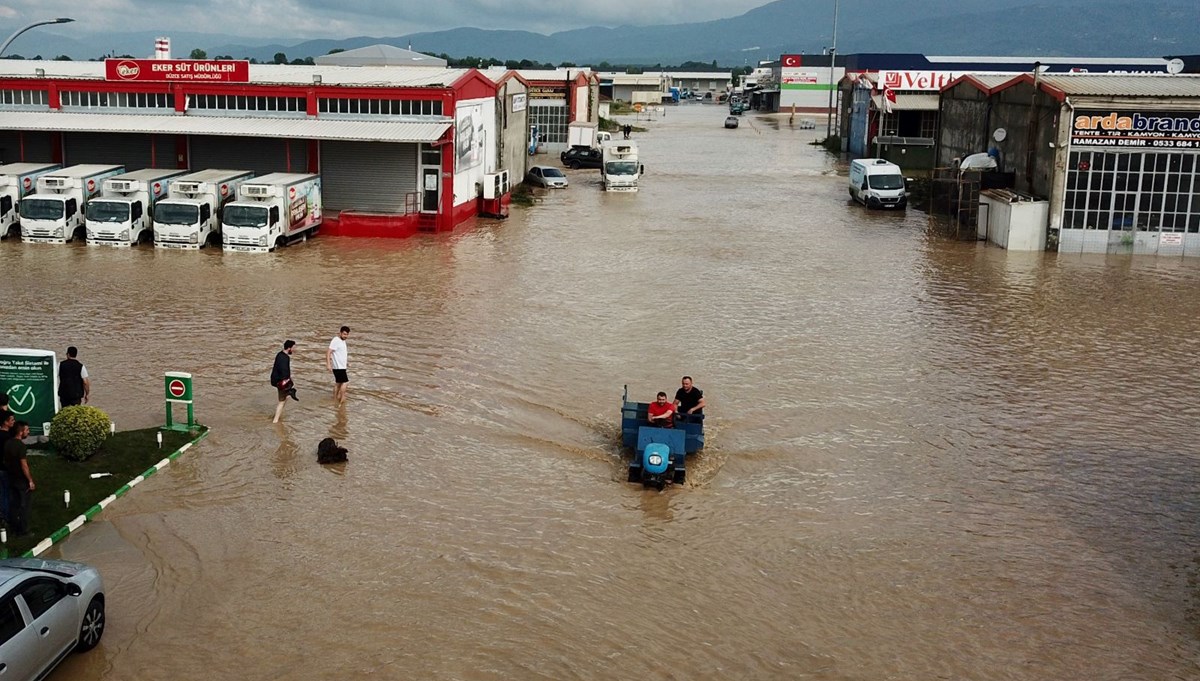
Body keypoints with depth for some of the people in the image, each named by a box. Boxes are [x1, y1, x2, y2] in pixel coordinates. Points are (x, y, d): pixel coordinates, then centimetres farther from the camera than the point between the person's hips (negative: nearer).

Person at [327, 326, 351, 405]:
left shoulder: (343, 341, 13)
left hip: (342, 366, 10)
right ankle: (342, 399, -4)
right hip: (338, 367, -10)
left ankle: (335, 399, 20)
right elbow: (328, 353, -23)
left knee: (338, 383, 13)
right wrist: (328, 364, -29)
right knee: (344, 382, -8)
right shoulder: (336, 341, -17)